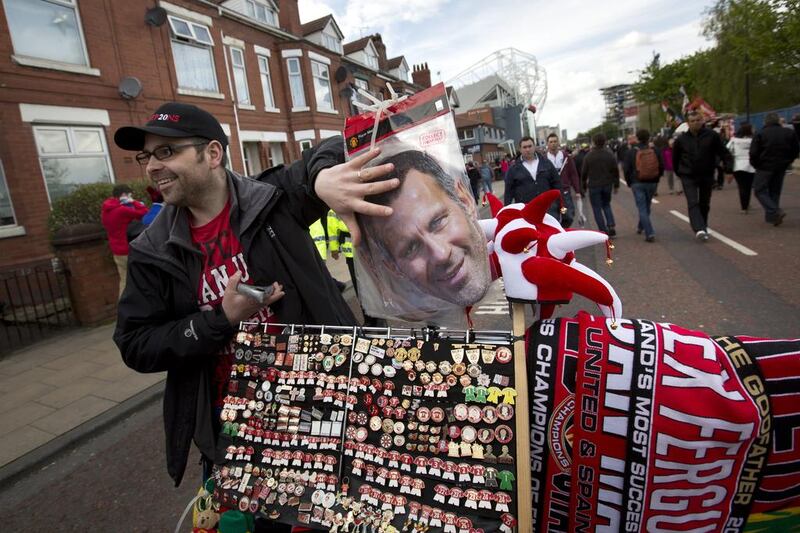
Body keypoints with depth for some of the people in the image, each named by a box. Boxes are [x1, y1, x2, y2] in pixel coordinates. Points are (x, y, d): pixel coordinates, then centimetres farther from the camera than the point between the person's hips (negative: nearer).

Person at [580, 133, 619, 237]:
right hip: (607, 185, 3)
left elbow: (584, 172, -6)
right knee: (606, 205, 21)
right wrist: (616, 184, 12)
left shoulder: (589, 156, -10)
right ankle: (611, 226, 3)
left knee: (597, 209, 5)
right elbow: (615, 171, 3)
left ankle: (604, 232, 3)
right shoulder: (609, 154, -1)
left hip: (594, 185, -3)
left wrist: (584, 185, 8)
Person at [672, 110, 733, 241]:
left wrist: (728, 169, -7)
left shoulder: (712, 135, -4)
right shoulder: (681, 139, -3)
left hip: (707, 176, 2)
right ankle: (699, 230, -26)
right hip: (688, 177, -1)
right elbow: (675, 158, 10)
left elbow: (724, 153, -1)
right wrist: (679, 172, 14)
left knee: (704, 204, 13)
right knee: (693, 203, -16)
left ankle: (703, 227, 31)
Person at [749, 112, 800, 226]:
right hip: (781, 168, 5)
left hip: (765, 167, -5)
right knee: (775, 191, 15)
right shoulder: (789, 133, 5)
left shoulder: (760, 134, -9)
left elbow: (753, 152, -13)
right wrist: (786, 162, 19)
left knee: (760, 191, 2)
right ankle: (771, 216, 17)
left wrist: (755, 164, 3)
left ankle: (775, 212, -15)